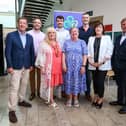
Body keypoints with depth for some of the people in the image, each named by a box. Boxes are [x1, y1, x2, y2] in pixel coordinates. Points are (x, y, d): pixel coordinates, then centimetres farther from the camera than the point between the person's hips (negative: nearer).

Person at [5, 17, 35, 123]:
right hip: (15, 66, -5)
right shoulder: (11, 35, -6)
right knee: (14, 88, -3)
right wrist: (9, 66, -14)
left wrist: (31, 64, 8)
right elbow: (7, 52, -9)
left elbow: (31, 51, 11)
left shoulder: (30, 37, 8)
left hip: (26, 66, 5)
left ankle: (21, 100, 37)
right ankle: (12, 110, 6)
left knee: (24, 85, 16)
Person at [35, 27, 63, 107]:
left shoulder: (57, 44, 15)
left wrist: (62, 66, 13)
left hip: (57, 68, 6)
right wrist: (42, 67, -11)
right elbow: (41, 56, -6)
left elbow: (60, 55, 17)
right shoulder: (44, 44, -3)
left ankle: (49, 98, 22)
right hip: (48, 68, -5)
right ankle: (51, 100, 6)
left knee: (54, 83, 8)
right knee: (49, 83, -1)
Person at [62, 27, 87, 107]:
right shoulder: (66, 42, 9)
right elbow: (63, 53, 2)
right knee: (69, 81, 5)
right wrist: (64, 64, -8)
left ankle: (76, 99, 18)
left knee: (77, 81, 5)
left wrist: (83, 65, -9)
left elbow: (85, 55, 0)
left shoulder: (82, 42, 6)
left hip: (78, 66, -1)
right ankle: (69, 99, 17)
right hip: (68, 66, 1)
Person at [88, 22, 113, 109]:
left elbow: (109, 51, -5)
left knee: (100, 82, -5)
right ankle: (96, 96, 24)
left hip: (103, 65, -3)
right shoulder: (91, 38, 13)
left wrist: (102, 62, -12)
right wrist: (90, 60, -6)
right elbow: (88, 50, 7)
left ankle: (100, 99, 12)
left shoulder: (107, 38, 2)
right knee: (95, 81, 8)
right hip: (93, 64, 3)